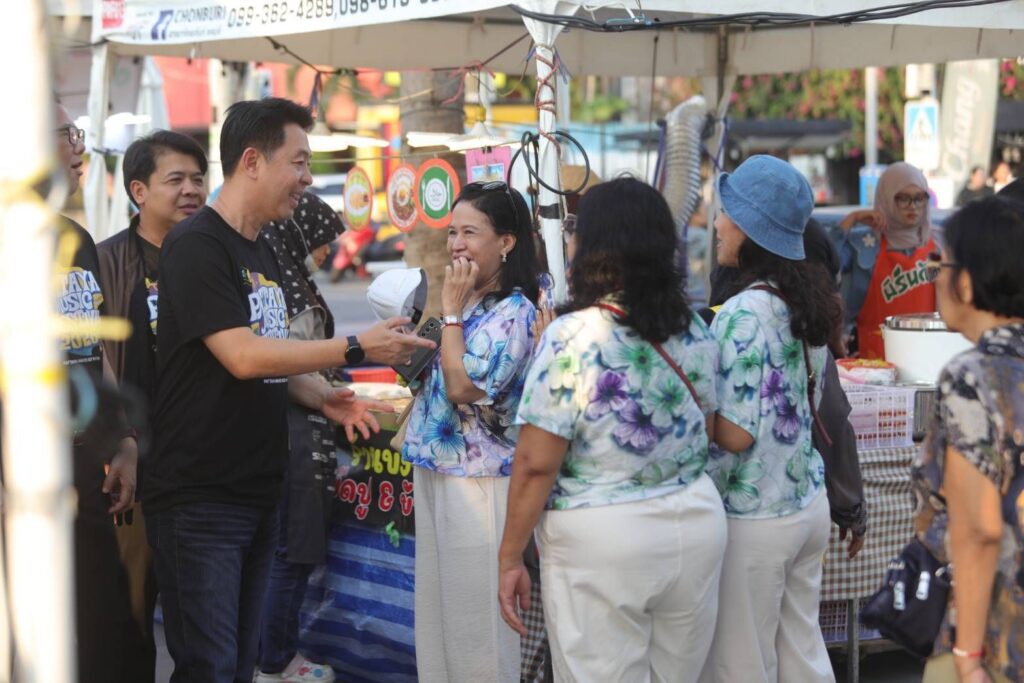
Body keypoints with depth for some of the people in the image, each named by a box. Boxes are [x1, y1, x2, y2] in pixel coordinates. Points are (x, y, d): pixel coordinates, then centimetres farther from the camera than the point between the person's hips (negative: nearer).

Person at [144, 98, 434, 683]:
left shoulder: (264, 255, 15)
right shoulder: (197, 245, -13)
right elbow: (243, 357, -21)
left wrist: (324, 399, 3)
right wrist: (358, 348, -18)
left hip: (260, 492, 9)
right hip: (199, 497, -9)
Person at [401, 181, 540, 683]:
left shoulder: (513, 312, -15)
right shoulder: (467, 302, 11)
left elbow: (463, 386, -23)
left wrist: (451, 312, -15)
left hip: (478, 483, -9)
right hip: (436, 472, 9)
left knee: (475, 616, -1)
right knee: (437, 608, 17)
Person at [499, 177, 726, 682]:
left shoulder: (572, 337, -15)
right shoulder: (697, 332, 3)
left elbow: (536, 463, -15)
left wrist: (510, 557, -7)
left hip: (600, 539, -5)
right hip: (698, 522, 6)